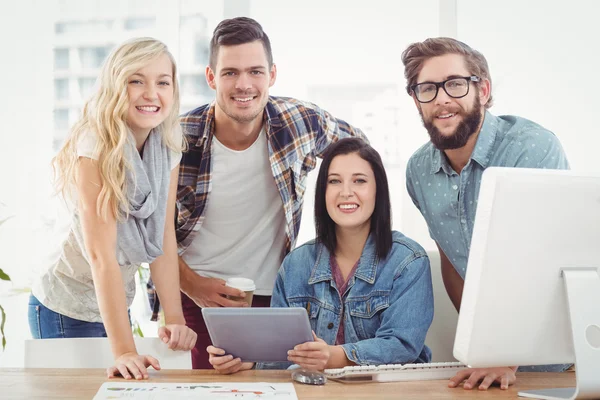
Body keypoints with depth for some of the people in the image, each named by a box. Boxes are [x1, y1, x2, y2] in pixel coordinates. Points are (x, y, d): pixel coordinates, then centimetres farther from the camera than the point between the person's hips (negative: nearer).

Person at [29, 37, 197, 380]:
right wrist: (124, 350, -32)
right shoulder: (95, 149, -23)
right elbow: (101, 254, -28)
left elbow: (164, 237, -6)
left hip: (116, 306, 6)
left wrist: (175, 320, -13)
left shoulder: (168, 145, -5)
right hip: (66, 313, -6)